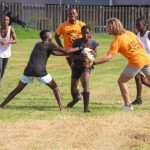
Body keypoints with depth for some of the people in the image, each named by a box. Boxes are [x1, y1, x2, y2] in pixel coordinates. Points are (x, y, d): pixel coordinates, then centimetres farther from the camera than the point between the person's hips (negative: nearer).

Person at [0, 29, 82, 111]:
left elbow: (55, 53, 33)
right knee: (55, 88, 13)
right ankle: (61, 106, 0)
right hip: (40, 71, -5)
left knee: (17, 90, 14)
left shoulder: (37, 45, 27)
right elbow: (66, 51, 1)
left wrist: (69, 53, 34)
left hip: (28, 71, 5)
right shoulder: (49, 45, 6)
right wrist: (78, 48, 13)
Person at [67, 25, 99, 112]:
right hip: (76, 66, 2)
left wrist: (90, 49, -29)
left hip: (87, 66, -2)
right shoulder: (77, 42, -12)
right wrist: (80, 57, -34)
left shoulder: (93, 43, -10)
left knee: (85, 83, -24)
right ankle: (75, 98, 49)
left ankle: (86, 107, -24)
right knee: (73, 85, 13)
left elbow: (95, 55, -8)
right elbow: (73, 55, -13)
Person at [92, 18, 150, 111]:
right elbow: (141, 46, 15)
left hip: (136, 61, -7)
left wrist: (93, 62, -18)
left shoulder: (116, 41, -8)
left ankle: (128, 105, 2)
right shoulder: (129, 33, 11)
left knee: (121, 81, 8)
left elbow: (109, 57, -16)